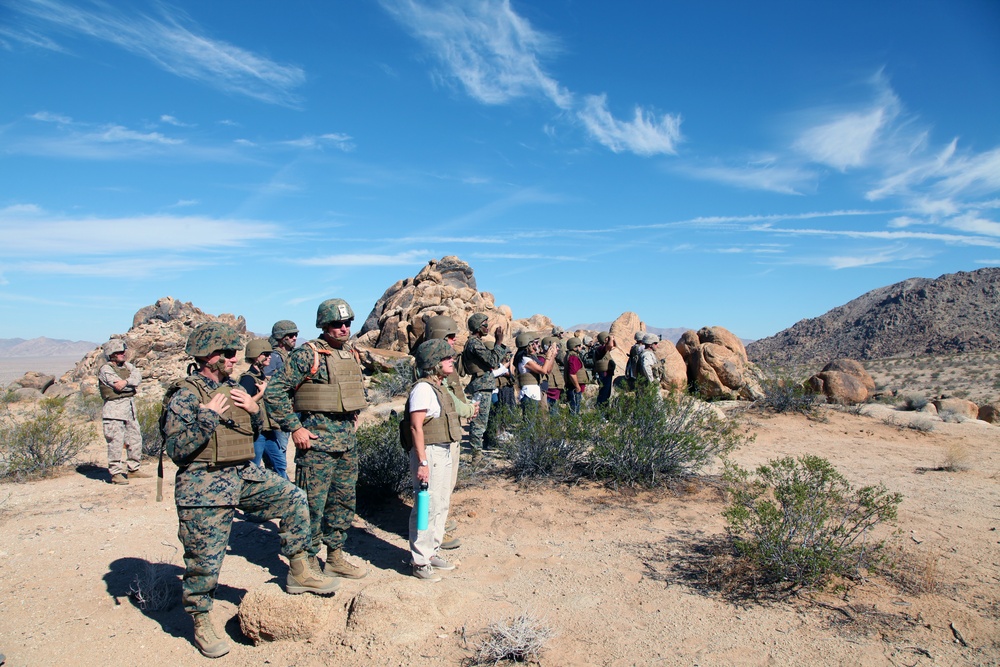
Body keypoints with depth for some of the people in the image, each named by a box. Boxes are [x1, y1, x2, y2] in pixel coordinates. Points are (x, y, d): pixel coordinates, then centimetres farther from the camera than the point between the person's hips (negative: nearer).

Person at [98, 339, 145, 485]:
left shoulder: (128, 366, 14)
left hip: (130, 407, 7)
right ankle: (115, 473, 2)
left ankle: (133, 469, 23)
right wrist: (132, 383, -2)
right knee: (116, 442, -5)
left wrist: (126, 382, -20)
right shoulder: (105, 369, -7)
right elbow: (119, 386, -17)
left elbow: (138, 376, -4)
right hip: (114, 409, -7)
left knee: (136, 439, 11)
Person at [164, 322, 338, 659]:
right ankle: (201, 623, 25)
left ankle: (298, 572, 12)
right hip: (205, 485, -7)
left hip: (245, 475, 7)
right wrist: (208, 417, -24)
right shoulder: (186, 395, -12)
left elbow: (253, 433, 20)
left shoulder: (234, 389, 10)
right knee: (204, 558, 3)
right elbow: (176, 448, -18)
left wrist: (254, 410, 0)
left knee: (293, 498, 1)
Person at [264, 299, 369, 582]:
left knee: (345, 501, 15)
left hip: (348, 439, 8)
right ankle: (308, 564, 14)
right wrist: (294, 428, -15)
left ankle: (335, 557, 30)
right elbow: (274, 391, -14)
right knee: (313, 504, 0)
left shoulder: (352, 355, 11)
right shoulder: (307, 354, -12)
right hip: (317, 439, -7)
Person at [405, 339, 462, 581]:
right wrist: (422, 462, -24)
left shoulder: (437, 388, 14)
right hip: (429, 453, -10)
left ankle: (432, 553, 31)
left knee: (441, 506, 17)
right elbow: (416, 427, -20)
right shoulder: (423, 388, -15)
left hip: (444, 453, 10)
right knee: (427, 508, -3)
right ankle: (420, 562, 9)